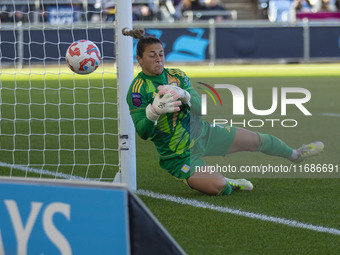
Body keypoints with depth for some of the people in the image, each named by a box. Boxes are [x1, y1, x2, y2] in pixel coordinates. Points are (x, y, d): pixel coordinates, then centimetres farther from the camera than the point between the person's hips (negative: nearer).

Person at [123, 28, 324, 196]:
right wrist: (154, 110, -41)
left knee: (257, 140, 14)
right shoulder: (138, 90, -17)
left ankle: (296, 155, 42)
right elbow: (143, 133, -21)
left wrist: (184, 96, -30)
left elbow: (199, 108, -9)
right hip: (180, 156, -6)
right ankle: (229, 184, 11)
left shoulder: (177, 76, 0)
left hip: (202, 133, 6)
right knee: (219, 187, -27)